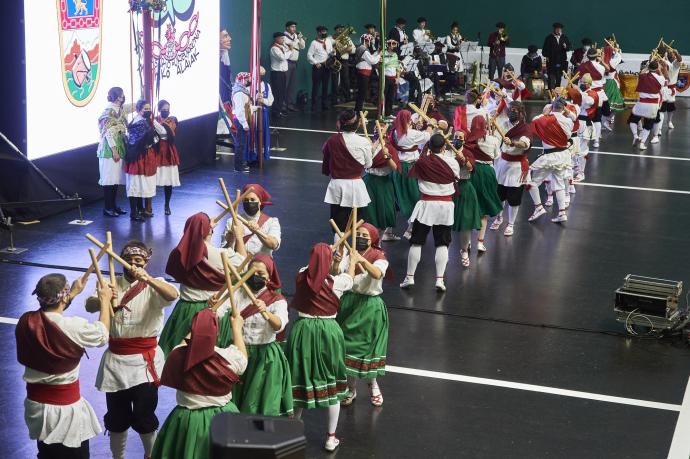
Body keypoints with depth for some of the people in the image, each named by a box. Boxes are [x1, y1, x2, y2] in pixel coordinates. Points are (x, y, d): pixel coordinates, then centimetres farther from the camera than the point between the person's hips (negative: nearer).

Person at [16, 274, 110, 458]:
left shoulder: (26, 321, -8)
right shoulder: (73, 327, -25)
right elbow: (102, 335, -4)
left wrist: (73, 293, 24)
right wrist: (105, 300, 9)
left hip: (35, 401, 6)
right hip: (64, 407, -6)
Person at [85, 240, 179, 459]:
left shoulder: (154, 286, -5)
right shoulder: (113, 283, 3)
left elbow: (173, 295, -28)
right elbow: (89, 306, -14)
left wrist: (148, 279, -46)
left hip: (144, 361, -3)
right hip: (115, 359, 3)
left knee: (144, 417, 0)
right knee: (116, 417, 13)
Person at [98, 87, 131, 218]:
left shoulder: (121, 109, 10)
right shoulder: (108, 111, -12)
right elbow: (108, 133, -16)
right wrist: (114, 151, -19)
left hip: (120, 147, 8)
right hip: (110, 149, -8)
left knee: (116, 178, 11)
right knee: (109, 178, -4)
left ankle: (114, 205, 18)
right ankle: (107, 208, 1)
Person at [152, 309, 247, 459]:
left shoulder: (177, 356, -16)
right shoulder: (228, 357, -21)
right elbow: (243, 359, 4)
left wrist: (198, 324, 22)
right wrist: (237, 327, 16)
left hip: (186, 420, 1)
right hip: (223, 419, -1)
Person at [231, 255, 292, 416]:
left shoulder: (277, 300, -6)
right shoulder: (238, 294, 3)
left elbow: (279, 325, -26)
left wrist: (266, 313, -47)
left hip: (265, 356, -3)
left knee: (264, 406, 2)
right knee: (234, 405, 11)